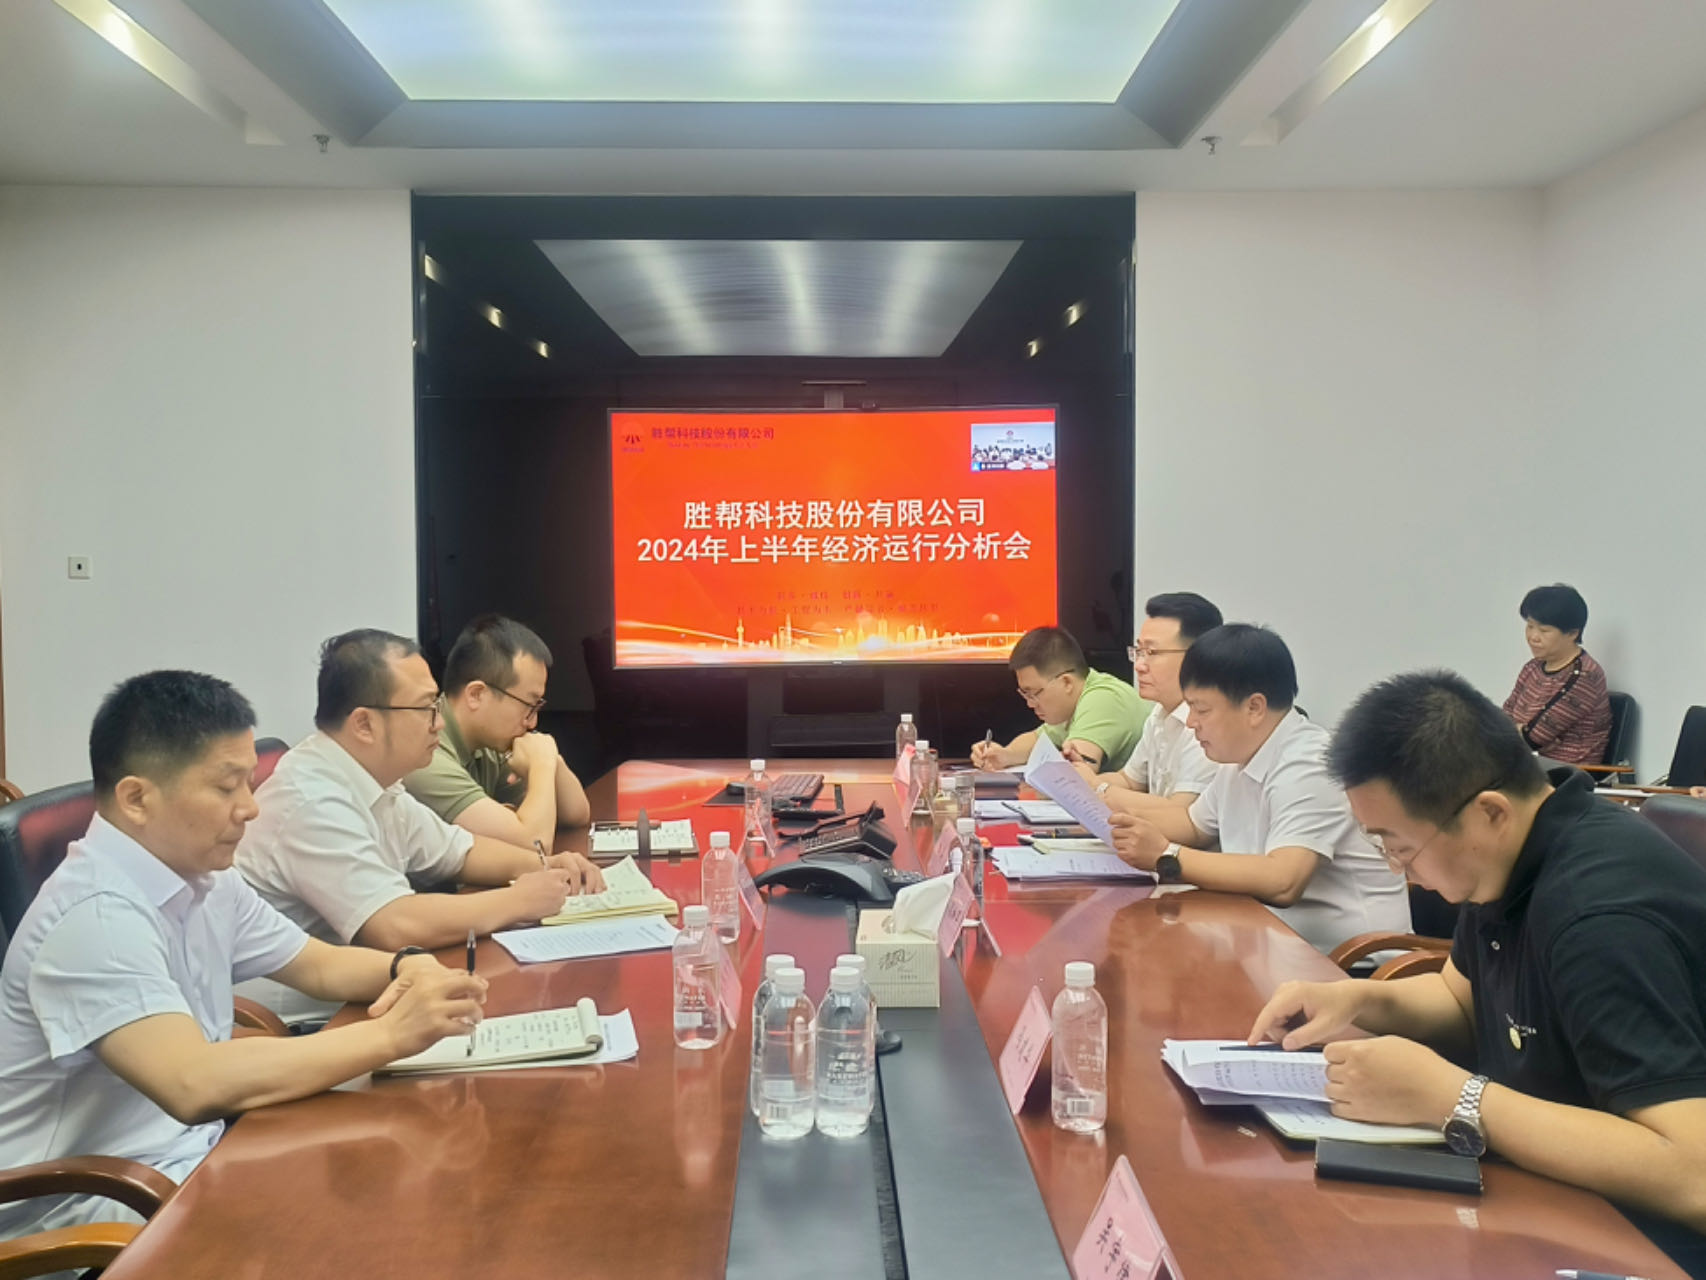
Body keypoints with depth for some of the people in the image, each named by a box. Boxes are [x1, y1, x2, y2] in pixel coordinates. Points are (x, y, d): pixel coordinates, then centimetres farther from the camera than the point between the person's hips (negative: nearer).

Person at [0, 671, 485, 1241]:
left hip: (189, 1149, 8)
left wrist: (405, 969, -8)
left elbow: (320, 965, 14)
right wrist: (390, 1034, -29)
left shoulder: (205, 881, 4)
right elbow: (196, 1085, -34)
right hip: (88, 1203, -8)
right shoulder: (96, 914, -23)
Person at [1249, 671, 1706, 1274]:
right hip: (1553, 1184, 8)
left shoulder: (1603, 914, -31)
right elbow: (1463, 998, 16)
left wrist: (1447, 1096, -33)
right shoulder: (1508, 854, -2)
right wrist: (1362, 1000, -4)